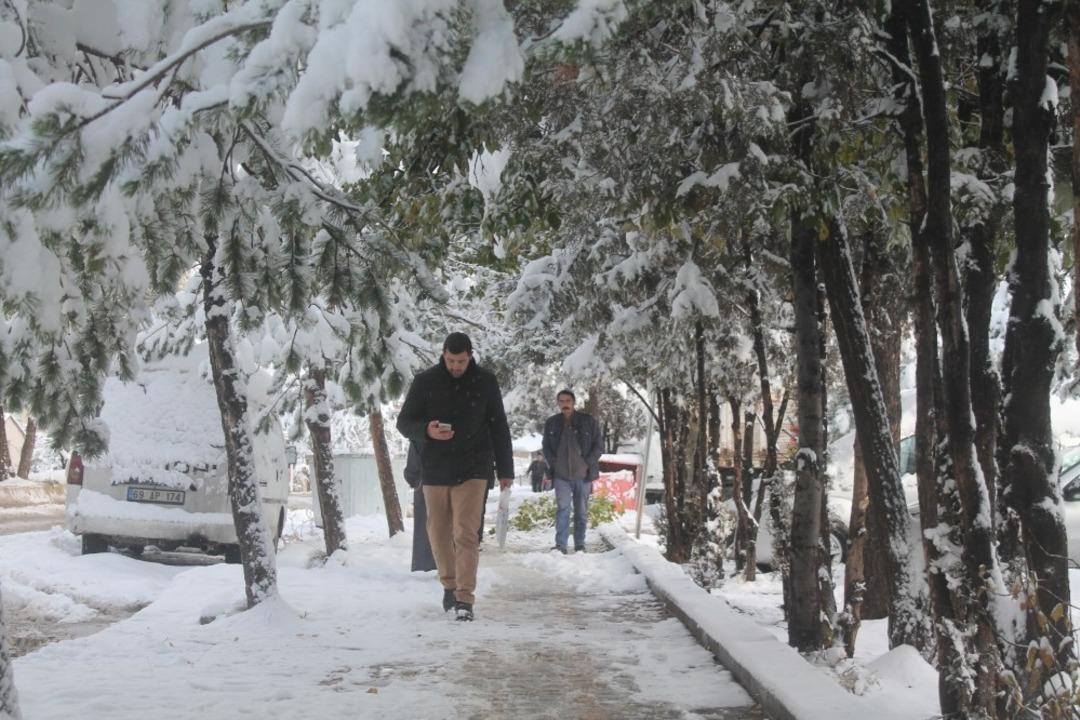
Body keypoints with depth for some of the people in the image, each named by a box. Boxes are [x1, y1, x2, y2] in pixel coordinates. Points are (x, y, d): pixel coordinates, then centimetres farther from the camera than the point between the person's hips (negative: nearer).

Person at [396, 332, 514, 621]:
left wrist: (505, 469, 7)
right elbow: (404, 421, 2)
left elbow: (499, 427, 8)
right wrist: (426, 430, -21)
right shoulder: (425, 381, -1)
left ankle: (465, 598, -10)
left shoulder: (485, 381, 1)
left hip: (473, 470, -2)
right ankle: (449, 585, 29)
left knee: (466, 535, -10)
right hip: (435, 469, 2)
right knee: (439, 533, 10)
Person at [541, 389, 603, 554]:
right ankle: (560, 545, -11)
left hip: (583, 474, 0)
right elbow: (546, 447, 15)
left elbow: (599, 446, 3)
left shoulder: (588, 421, 0)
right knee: (562, 508, -11)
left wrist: (588, 463, -9)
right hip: (561, 474, 0)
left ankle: (580, 545, 16)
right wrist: (553, 463, -1)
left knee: (582, 511, 6)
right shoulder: (551, 423, 7)